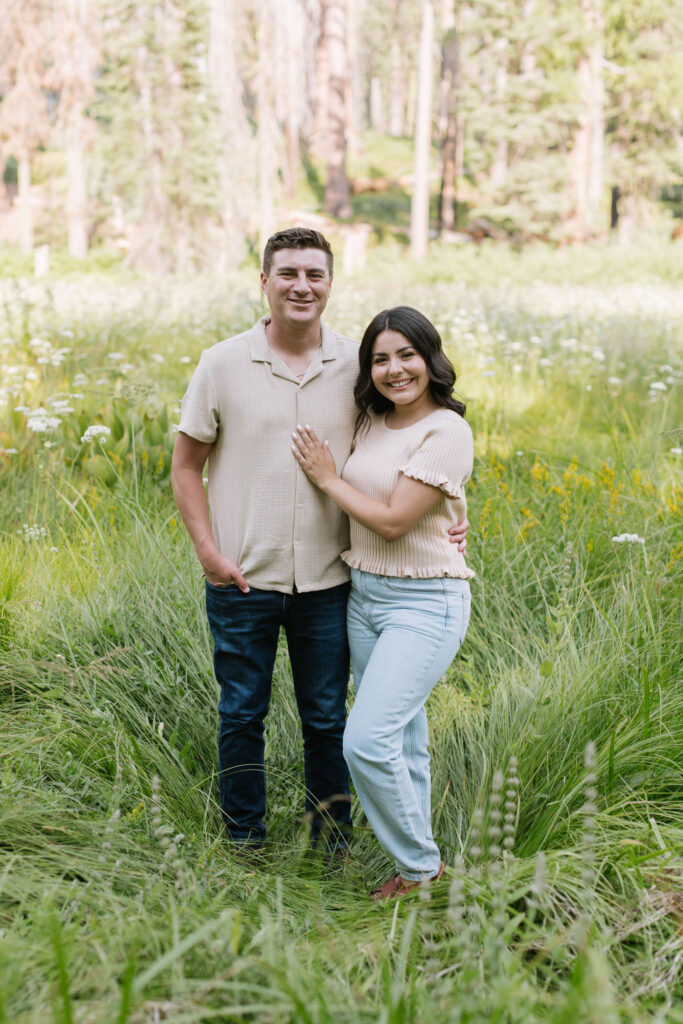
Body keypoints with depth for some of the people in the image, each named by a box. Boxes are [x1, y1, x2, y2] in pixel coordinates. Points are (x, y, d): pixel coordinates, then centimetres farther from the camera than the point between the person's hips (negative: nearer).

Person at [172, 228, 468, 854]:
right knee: (242, 715, 11)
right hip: (242, 576, -1)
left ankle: (333, 847, 29)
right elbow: (186, 464, 3)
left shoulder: (358, 365, 1)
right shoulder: (223, 364, -2)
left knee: (327, 719, 12)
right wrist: (208, 550, -6)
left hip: (326, 579, 1)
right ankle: (245, 848, 29)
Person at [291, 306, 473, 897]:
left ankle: (423, 868, 5)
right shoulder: (370, 421, 7)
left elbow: (393, 521, -19)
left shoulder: (446, 432, -15)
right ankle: (414, 861, 28)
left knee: (367, 740, -14)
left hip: (425, 603, -7)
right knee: (403, 742, 15)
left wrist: (328, 477, -8)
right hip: (363, 594, 7)